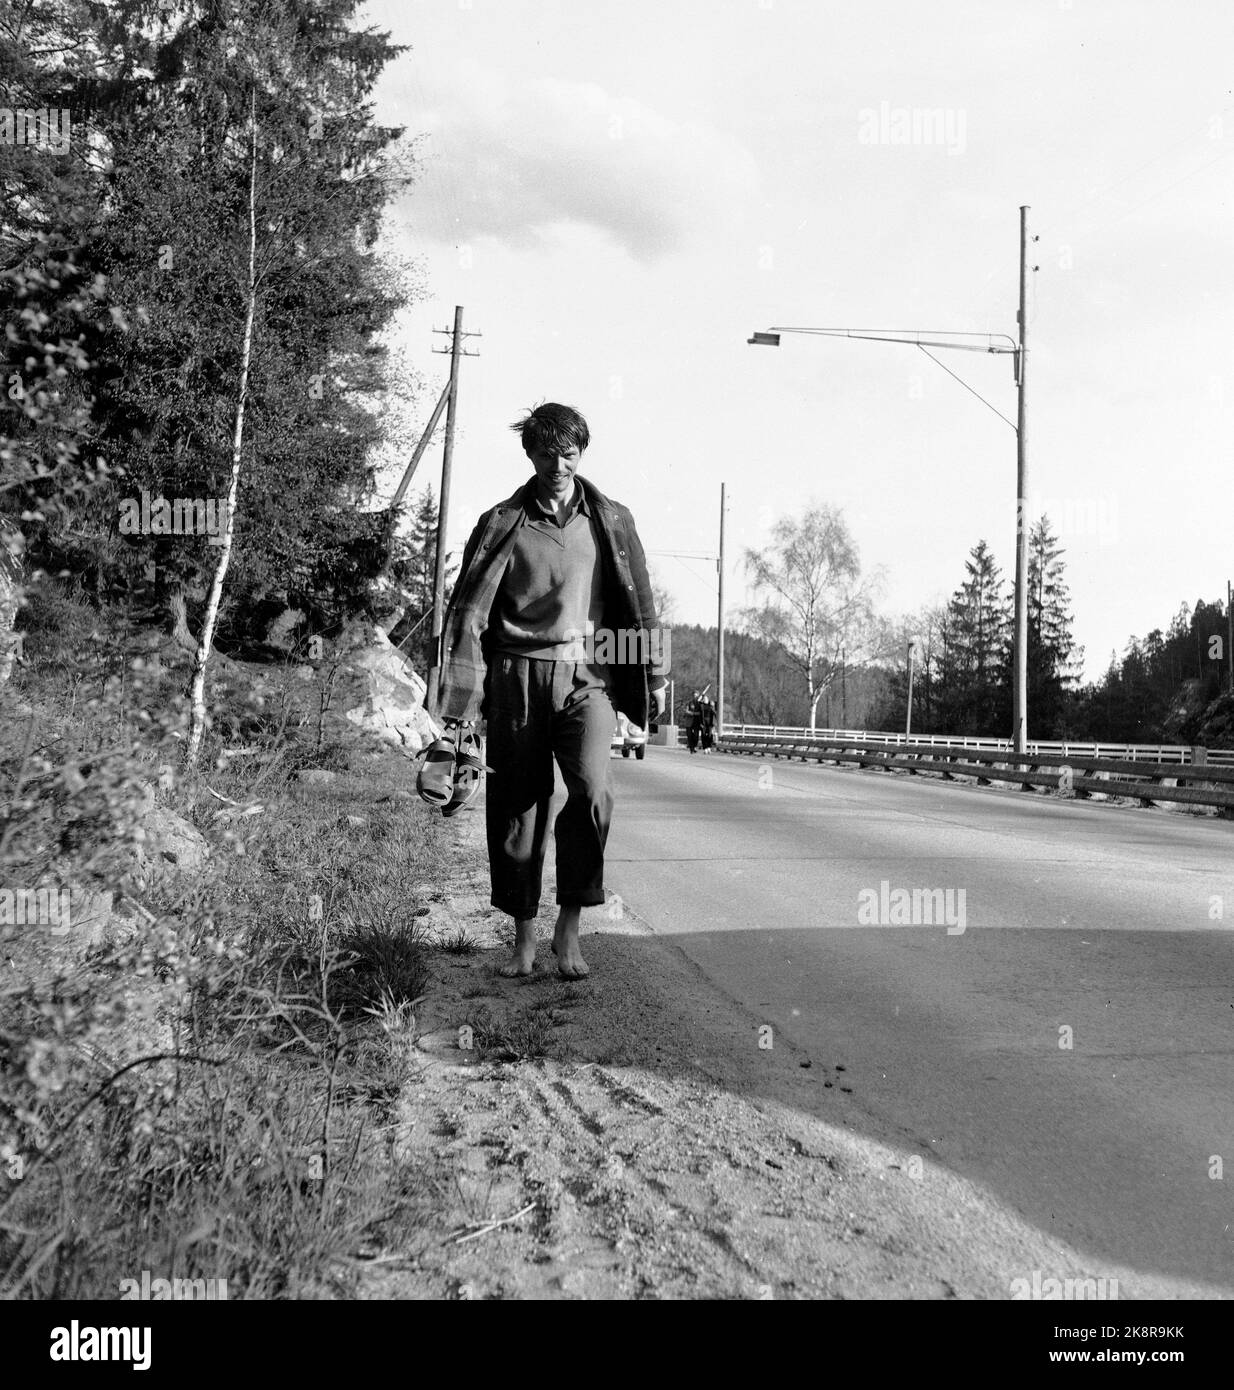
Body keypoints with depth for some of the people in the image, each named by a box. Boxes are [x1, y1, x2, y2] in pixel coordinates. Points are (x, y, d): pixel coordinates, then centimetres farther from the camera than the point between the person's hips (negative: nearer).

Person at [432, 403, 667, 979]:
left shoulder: (610, 521, 10)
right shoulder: (502, 523, 6)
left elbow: (637, 602, 14)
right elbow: (469, 610, 2)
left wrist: (653, 679, 12)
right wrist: (460, 695, -4)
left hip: (585, 678, 0)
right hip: (517, 678, 0)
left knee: (592, 792, -20)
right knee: (515, 809, 3)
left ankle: (569, 930, -4)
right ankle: (524, 937, 18)